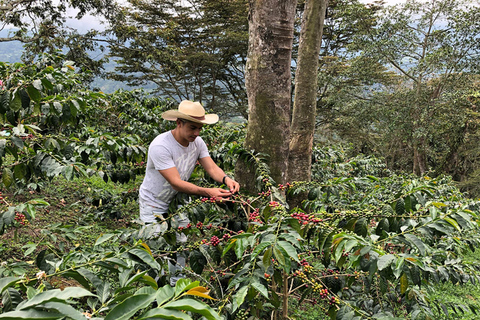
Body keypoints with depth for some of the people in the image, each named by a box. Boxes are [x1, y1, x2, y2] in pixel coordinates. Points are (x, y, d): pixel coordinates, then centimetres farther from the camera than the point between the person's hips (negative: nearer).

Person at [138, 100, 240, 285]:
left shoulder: (197, 142, -9)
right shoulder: (160, 145, -31)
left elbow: (211, 167, -12)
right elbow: (176, 183, -36)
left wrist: (226, 179, -35)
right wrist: (207, 192, -46)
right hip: (154, 205, -6)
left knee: (180, 245, 14)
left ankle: (177, 284, 32)